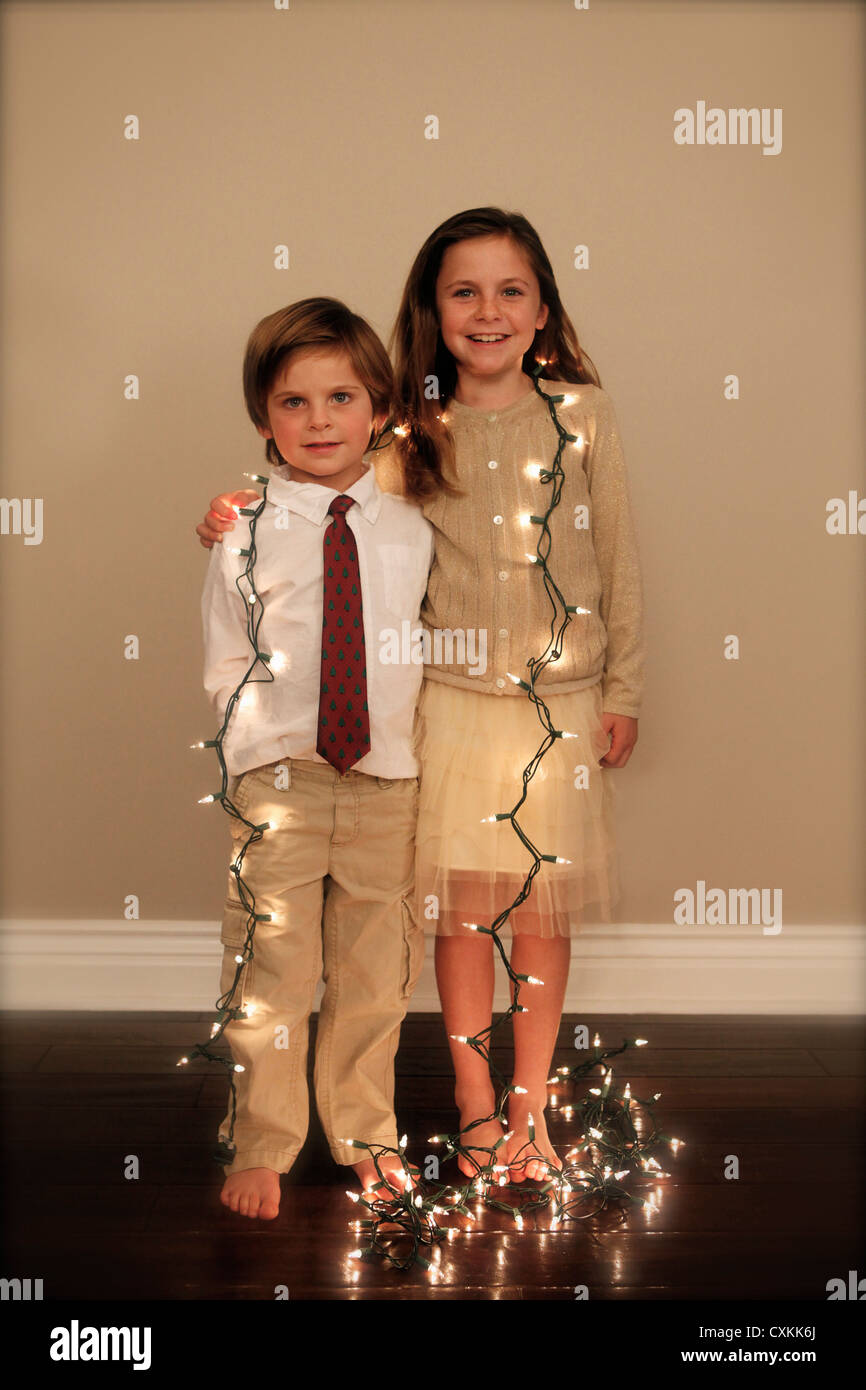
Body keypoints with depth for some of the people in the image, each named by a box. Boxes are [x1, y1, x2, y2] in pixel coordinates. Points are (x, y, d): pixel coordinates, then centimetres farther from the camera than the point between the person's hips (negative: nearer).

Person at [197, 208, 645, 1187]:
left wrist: (623, 688, 3)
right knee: (463, 902, 6)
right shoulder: (416, 431, 0)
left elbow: (617, 556, 2)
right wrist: (246, 517, -19)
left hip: (563, 696, 0)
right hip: (452, 696, 0)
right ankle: (475, 1102, 25)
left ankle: (530, 1106, 26)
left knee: (542, 904, 8)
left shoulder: (583, 413, -1)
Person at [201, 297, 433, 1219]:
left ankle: (364, 1134, 32)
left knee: (374, 972, 12)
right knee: (269, 974, 3)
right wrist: (264, 744, -3)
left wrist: (410, 737, 5)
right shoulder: (247, 533, -1)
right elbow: (224, 668, 5)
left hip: (388, 779, 2)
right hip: (276, 779, -2)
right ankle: (261, 1146, 22)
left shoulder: (411, 531, 5)